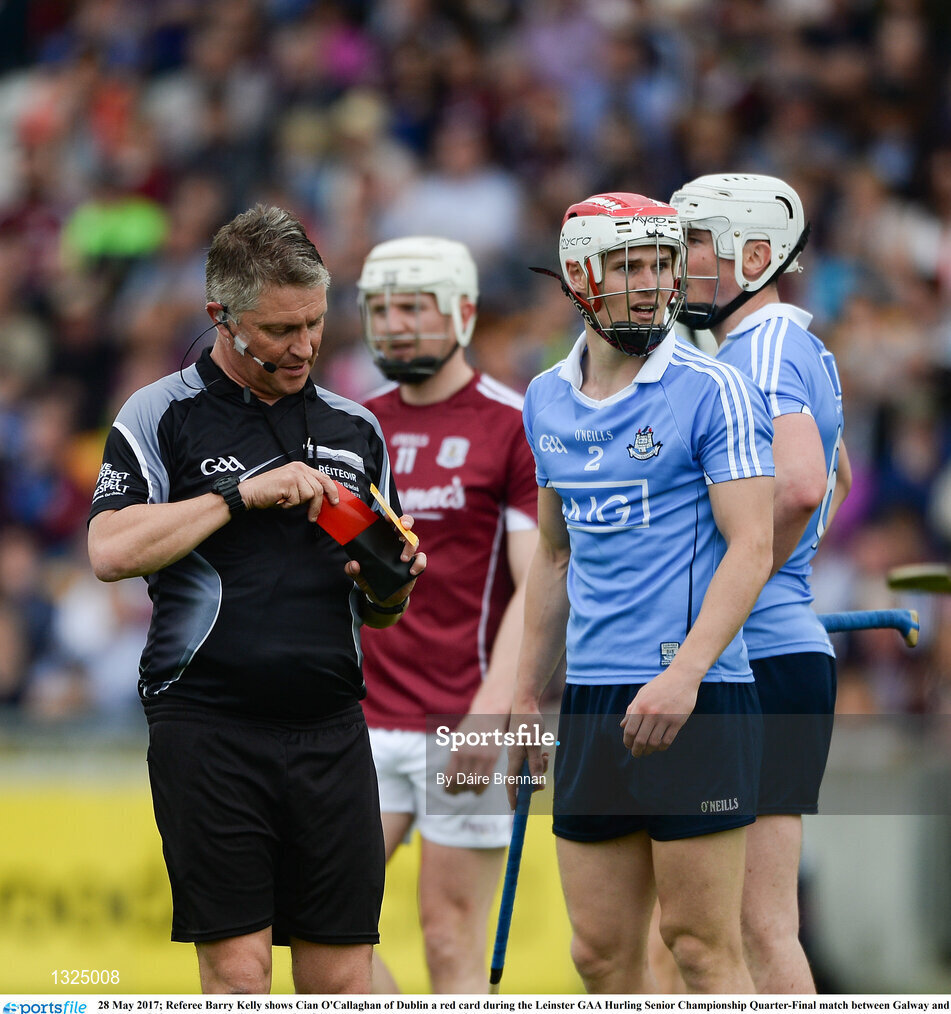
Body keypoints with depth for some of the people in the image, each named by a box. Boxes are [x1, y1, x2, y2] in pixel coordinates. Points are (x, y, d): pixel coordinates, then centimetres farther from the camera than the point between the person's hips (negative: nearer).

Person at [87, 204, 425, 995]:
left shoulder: (355, 429, 16)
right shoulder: (162, 416, 3)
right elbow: (112, 551, -12)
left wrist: (394, 581, 0)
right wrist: (243, 494, -13)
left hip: (333, 732, 4)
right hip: (208, 728, -4)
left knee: (342, 980, 0)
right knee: (237, 973, -7)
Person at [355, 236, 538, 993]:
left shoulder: (514, 428, -4)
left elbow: (535, 588, -10)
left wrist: (489, 715, -20)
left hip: (466, 725, -5)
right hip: (368, 724, 5)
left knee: (452, 939, -3)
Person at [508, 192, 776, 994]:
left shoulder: (712, 391, -7)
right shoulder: (549, 400, 13)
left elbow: (751, 549, -13)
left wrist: (684, 674, -24)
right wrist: (527, 697, 22)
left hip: (694, 694, -6)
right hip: (591, 699, 6)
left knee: (702, 947, -6)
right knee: (602, 953, 7)